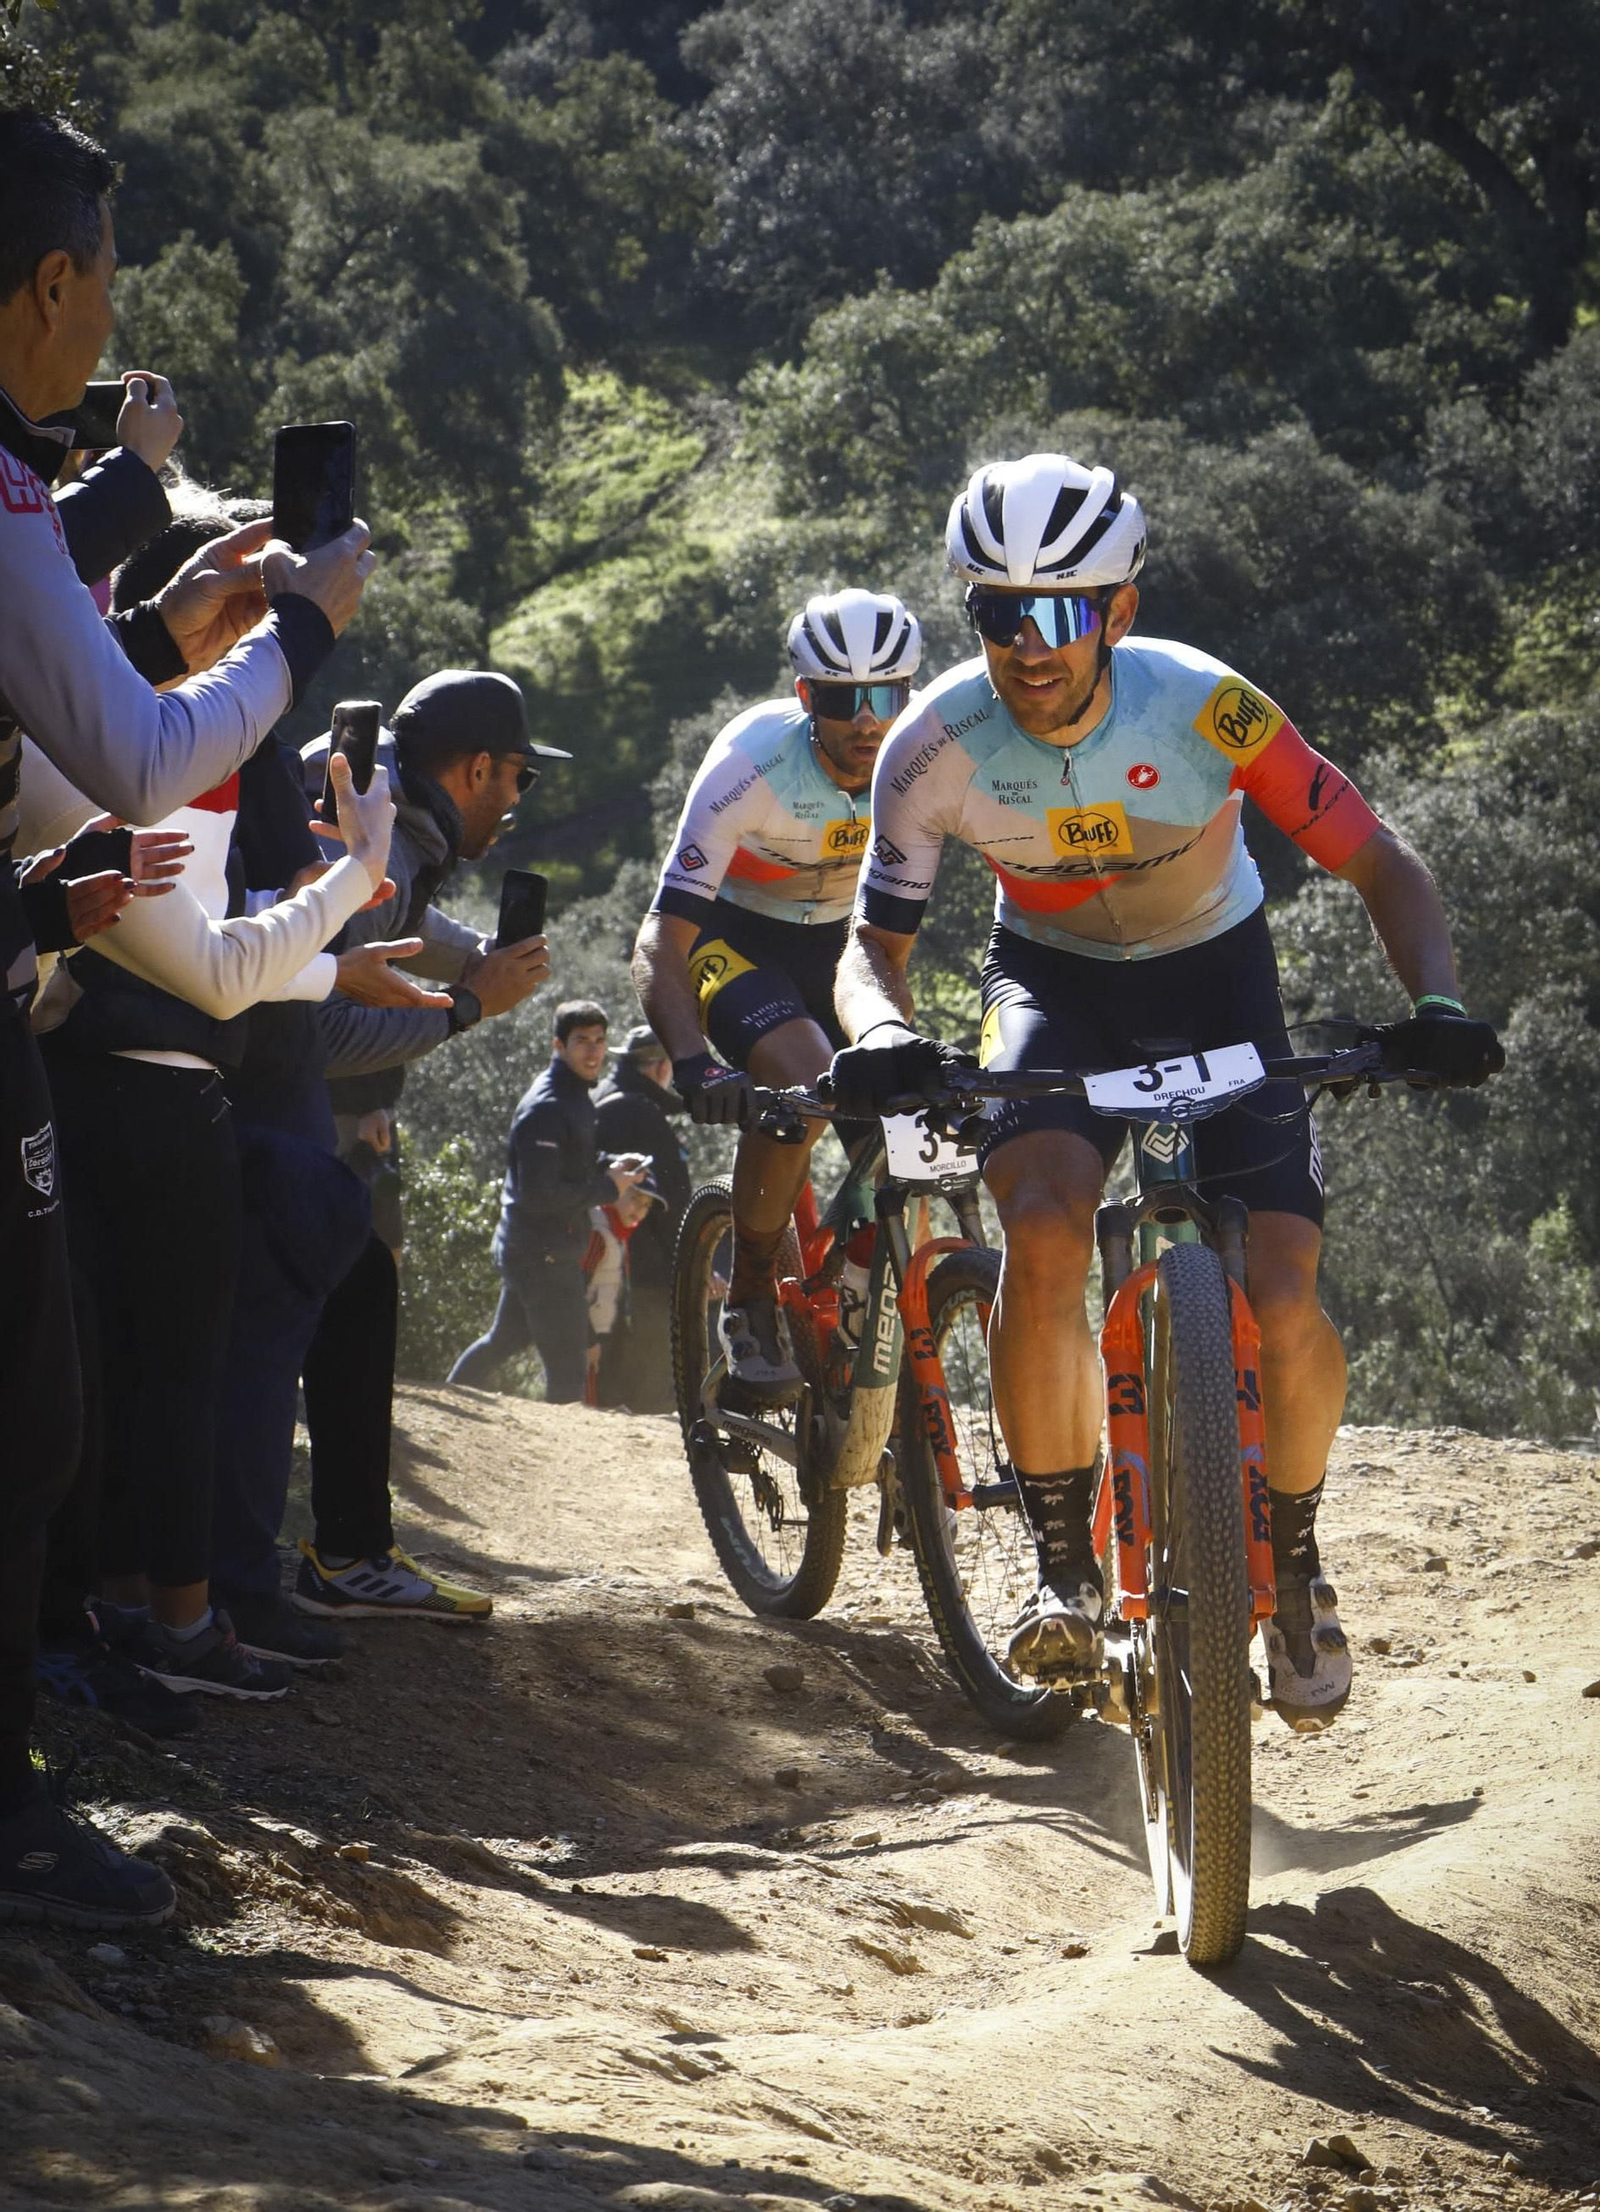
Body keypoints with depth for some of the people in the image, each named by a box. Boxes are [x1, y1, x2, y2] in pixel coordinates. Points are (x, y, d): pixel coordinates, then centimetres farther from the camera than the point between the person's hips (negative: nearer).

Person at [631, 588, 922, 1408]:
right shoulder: (751, 767, -31)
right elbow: (660, 943, -33)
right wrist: (691, 1059, -49)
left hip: (833, 939, 4)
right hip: (732, 934, -4)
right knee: (804, 1077, -32)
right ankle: (749, 1305, -17)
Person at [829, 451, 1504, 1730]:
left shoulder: (1206, 708, -27)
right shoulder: (939, 747, -23)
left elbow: (1384, 867, -19)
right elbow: (874, 946, -14)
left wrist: (1437, 1005, -37)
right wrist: (884, 1035, -37)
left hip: (1213, 971, 0)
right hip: (1054, 979, 1)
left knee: (1281, 1308, -16)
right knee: (1043, 1231, -30)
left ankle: (1295, 1557, 13)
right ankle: (1065, 1568, -14)